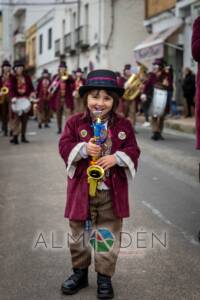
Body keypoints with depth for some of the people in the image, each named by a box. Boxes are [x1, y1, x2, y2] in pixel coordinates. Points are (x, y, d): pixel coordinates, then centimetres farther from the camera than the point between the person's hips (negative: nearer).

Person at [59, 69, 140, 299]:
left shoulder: (123, 125, 0)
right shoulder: (75, 123, -2)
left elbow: (133, 151, -1)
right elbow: (64, 147, -7)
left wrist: (116, 157, -20)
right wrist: (84, 148, -24)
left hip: (111, 192, 0)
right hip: (81, 190, 0)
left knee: (109, 235, 9)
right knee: (79, 233, 14)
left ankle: (104, 276, 25)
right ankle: (80, 272, 33)